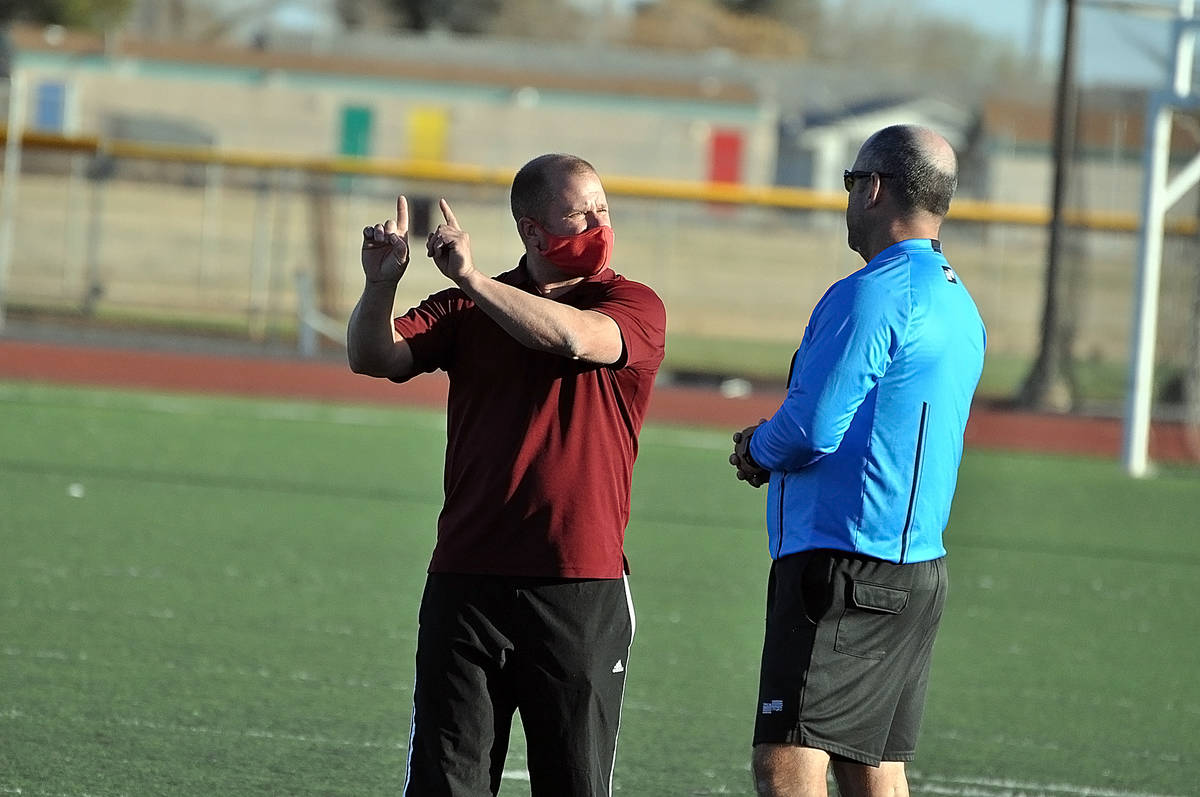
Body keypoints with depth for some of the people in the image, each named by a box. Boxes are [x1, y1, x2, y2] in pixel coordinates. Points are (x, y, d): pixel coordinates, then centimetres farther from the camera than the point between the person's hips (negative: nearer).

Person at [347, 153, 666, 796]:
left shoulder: (634, 307, 2)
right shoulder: (469, 308, 12)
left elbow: (575, 338, -19)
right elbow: (373, 357, 1)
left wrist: (472, 279, -20)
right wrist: (381, 283, -18)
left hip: (581, 591, -2)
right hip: (465, 582, 2)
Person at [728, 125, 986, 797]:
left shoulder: (871, 296, -14)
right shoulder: (958, 305, 17)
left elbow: (810, 431, -20)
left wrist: (757, 448, 2)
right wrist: (774, 450, 14)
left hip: (846, 566, -10)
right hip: (920, 569, 10)